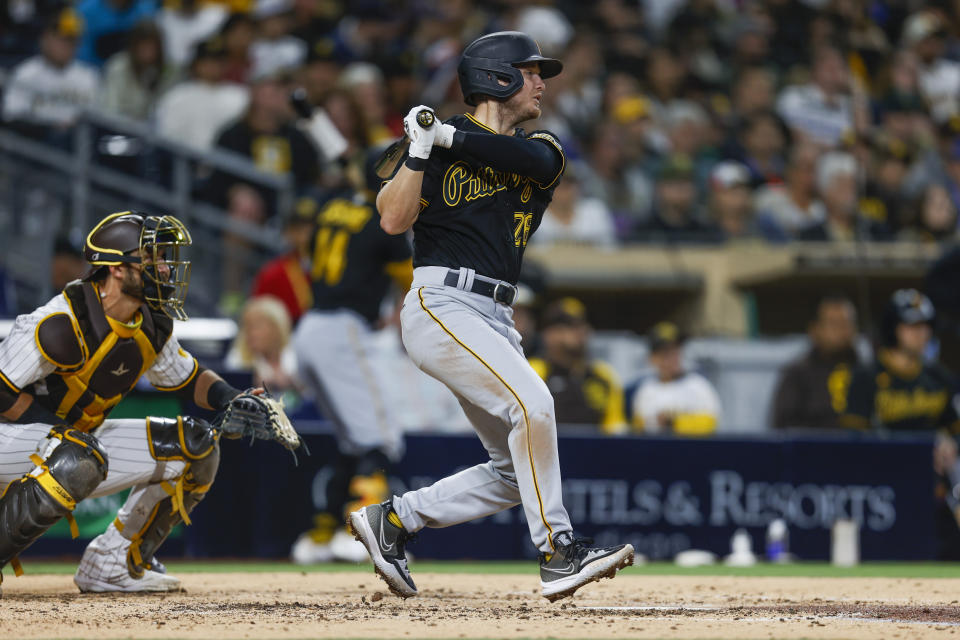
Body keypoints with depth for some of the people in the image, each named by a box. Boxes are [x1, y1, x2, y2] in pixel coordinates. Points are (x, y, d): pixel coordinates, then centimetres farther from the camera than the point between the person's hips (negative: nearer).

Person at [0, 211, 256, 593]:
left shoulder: (152, 326, 0)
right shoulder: (62, 325, -26)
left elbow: (187, 379, 16)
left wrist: (231, 400, -3)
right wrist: (60, 429, -23)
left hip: (80, 441, 8)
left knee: (196, 445, 2)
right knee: (78, 461, -41)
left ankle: (112, 563, 7)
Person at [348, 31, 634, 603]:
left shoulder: (540, 149, 15)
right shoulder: (436, 144, 3)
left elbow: (533, 158, -11)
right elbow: (394, 220, -8)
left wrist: (451, 137, -15)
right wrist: (420, 148, -16)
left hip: (494, 319, 7)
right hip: (442, 305, -7)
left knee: (516, 473, 4)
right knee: (532, 404, -25)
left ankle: (393, 519, 13)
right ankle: (558, 552, -21)